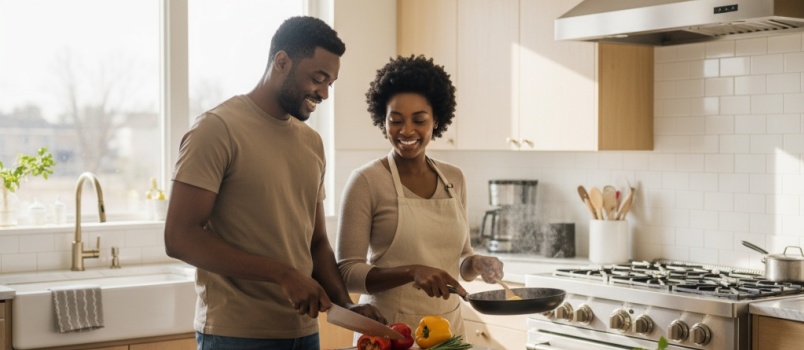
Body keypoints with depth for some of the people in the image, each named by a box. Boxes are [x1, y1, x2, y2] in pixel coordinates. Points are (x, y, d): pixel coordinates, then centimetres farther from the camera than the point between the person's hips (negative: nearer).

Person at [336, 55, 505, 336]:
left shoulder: (454, 179, 4)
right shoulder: (366, 181, -11)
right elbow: (347, 272, -14)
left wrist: (476, 264, -8)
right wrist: (412, 271, -28)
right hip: (388, 331, -5)